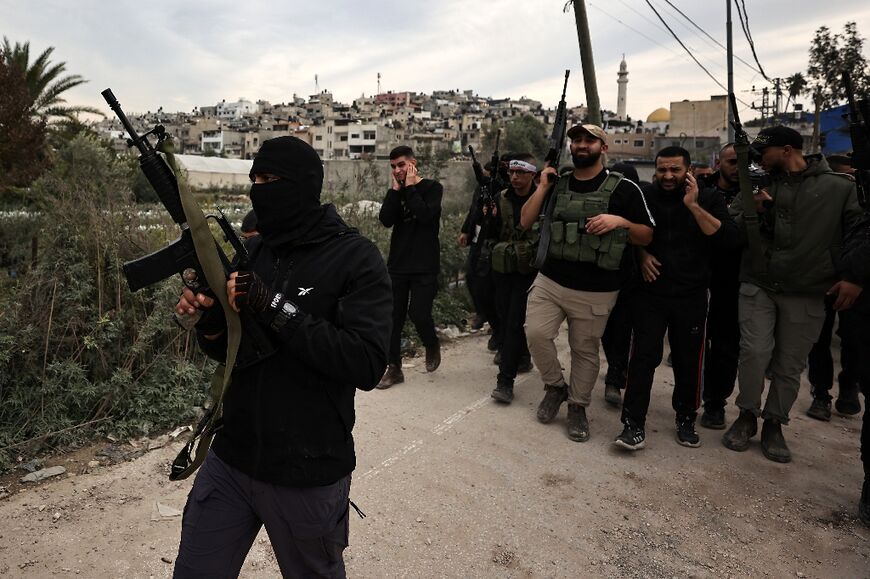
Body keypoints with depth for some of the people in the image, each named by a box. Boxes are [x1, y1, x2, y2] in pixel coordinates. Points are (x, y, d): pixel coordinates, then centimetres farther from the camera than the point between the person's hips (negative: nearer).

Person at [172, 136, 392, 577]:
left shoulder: (356, 259, -13)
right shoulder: (251, 251, 4)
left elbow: (367, 365, -23)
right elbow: (230, 352, 11)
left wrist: (272, 306, -25)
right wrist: (209, 321, -12)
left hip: (309, 475, -4)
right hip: (230, 460, 5)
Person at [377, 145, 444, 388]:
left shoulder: (432, 188, -2)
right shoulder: (396, 191, 10)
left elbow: (425, 215, -20)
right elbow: (386, 220, -5)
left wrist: (410, 188, -12)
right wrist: (396, 189, -8)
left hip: (425, 266, -4)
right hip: (397, 264, 4)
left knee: (419, 314, -10)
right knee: (394, 317, 3)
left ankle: (432, 346, 22)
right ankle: (394, 368, 14)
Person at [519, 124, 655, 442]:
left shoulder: (623, 188, -3)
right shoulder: (557, 183, 8)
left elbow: (648, 236, -1)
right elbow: (525, 221, 6)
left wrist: (620, 221, -19)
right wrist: (542, 186, -3)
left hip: (596, 291, -3)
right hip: (550, 281, 3)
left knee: (585, 350, 7)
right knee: (536, 333, -10)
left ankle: (578, 406, 27)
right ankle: (555, 386, 17)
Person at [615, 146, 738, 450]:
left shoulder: (708, 199, 4)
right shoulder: (644, 196, 4)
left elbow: (728, 237, -10)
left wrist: (693, 206, -15)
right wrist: (641, 253, -4)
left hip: (691, 296, 1)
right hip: (650, 291, -1)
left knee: (689, 360, 8)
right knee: (644, 356, -7)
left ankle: (686, 420, 26)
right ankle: (634, 424, -1)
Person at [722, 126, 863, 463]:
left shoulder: (840, 186, 2)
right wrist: (753, 211, -14)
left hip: (807, 294, -1)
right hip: (758, 286, 1)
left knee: (790, 366, 7)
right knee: (755, 352, -9)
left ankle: (774, 424, 24)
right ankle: (747, 415, 12)